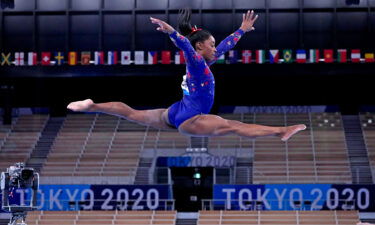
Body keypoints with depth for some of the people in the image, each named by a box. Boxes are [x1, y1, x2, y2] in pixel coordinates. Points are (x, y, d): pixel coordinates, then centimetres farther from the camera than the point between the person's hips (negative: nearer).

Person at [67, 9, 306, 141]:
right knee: (234, 126, -21)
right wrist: (171, 32, -52)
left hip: (175, 114, 11)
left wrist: (243, 30, 33)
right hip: (188, 120, -11)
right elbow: (185, 45, -34)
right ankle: (281, 131, -31)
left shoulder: (204, 62, 12)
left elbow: (225, 46, 23)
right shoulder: (196, 62, -14)